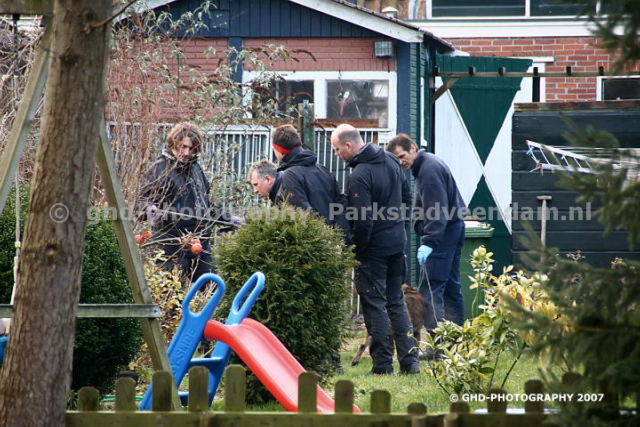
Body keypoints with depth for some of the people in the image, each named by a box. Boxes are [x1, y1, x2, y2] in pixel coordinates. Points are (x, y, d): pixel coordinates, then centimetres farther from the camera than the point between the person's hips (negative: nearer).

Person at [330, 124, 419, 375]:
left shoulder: (360, 175, -21)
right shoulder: (391, 162, 6)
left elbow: (363, 221, -22)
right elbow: (406, 197, 17)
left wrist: (356, 248, -11)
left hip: (373, 248, -8)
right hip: (397, 243, 8)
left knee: (374, 305, 0)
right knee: (396, 302, 14)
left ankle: (382, 364, 1)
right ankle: (409, 360, 10)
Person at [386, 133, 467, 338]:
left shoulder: (429, 169, -16)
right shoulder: (428, 164, 17)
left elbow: (437, 211, -24)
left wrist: (429, 242, -29)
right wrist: (427, 237, 18)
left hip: (443, 232, -11)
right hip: (454, 228, 11)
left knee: (430, 287, -14)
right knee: (451, 286, 13)